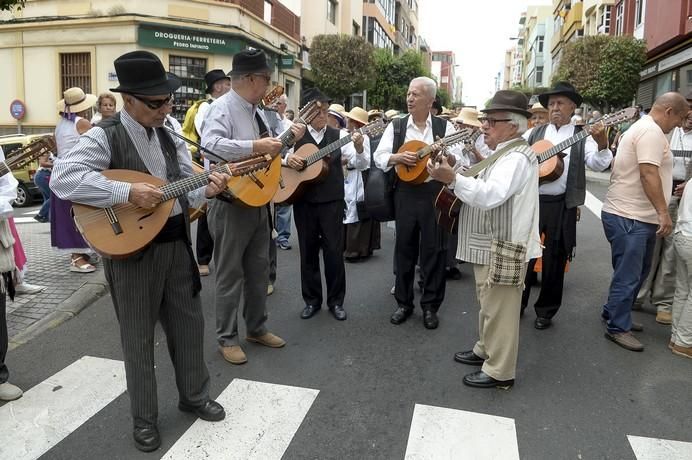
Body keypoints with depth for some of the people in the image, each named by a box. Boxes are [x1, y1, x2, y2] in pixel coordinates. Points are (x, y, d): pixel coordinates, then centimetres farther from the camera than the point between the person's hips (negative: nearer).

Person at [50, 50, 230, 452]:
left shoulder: (169, 138, 9)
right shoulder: (105, 137, -12)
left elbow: (184, 187, 10)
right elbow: (62, 178, -26)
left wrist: (206, 191, -13)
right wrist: (128, 193, -29)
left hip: (178, 244, 6)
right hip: (132, 249, -6)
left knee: (189, 324, 16)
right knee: (139, 337, 8)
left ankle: (194, 396, 37)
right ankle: (145, 418, 28)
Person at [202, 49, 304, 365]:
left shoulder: (255, 111, 13)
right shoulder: (222, 108, -15)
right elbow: (211, 145, -34)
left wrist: (289, 138, 10)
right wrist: (257, 146, -34)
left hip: (257, 201, 9)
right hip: (231, 203, -9)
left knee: (259, 269, 16)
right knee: (230, 274, 3)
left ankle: (257, 328, 32)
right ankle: (227, 338, 18)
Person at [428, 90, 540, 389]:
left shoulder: (516, 157, -19)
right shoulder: (505, 154, 16)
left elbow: (491, 196, -33)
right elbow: (485, 190, 18)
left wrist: (453, 179, -38)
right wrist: (455, 176, 7)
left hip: (503, 250, -11)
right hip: (491, 247, 11)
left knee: (498, 310, 0)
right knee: (489, 306, 22)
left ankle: (499, 371, 12)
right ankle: (486, 350, 38)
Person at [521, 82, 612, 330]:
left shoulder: (582, 137, 3)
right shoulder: (534, 133, 10)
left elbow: (598, 164, -10)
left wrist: (602, 145, -29)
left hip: (562, 206, -1)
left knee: (555, 260, 7)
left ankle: (546, 311, 21)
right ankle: (517, 304, 23)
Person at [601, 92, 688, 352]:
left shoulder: (643, 128, 19)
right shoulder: (651, 131, -15)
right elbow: (649, 175, -23)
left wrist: (669, 190, 34)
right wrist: (663, 212, -22)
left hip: (638, 216, 11)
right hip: (628, 218, -11)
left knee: (638, 271, 19)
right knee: (628, 275, -3)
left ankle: (612, 313, 30)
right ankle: (617, 328, 8)